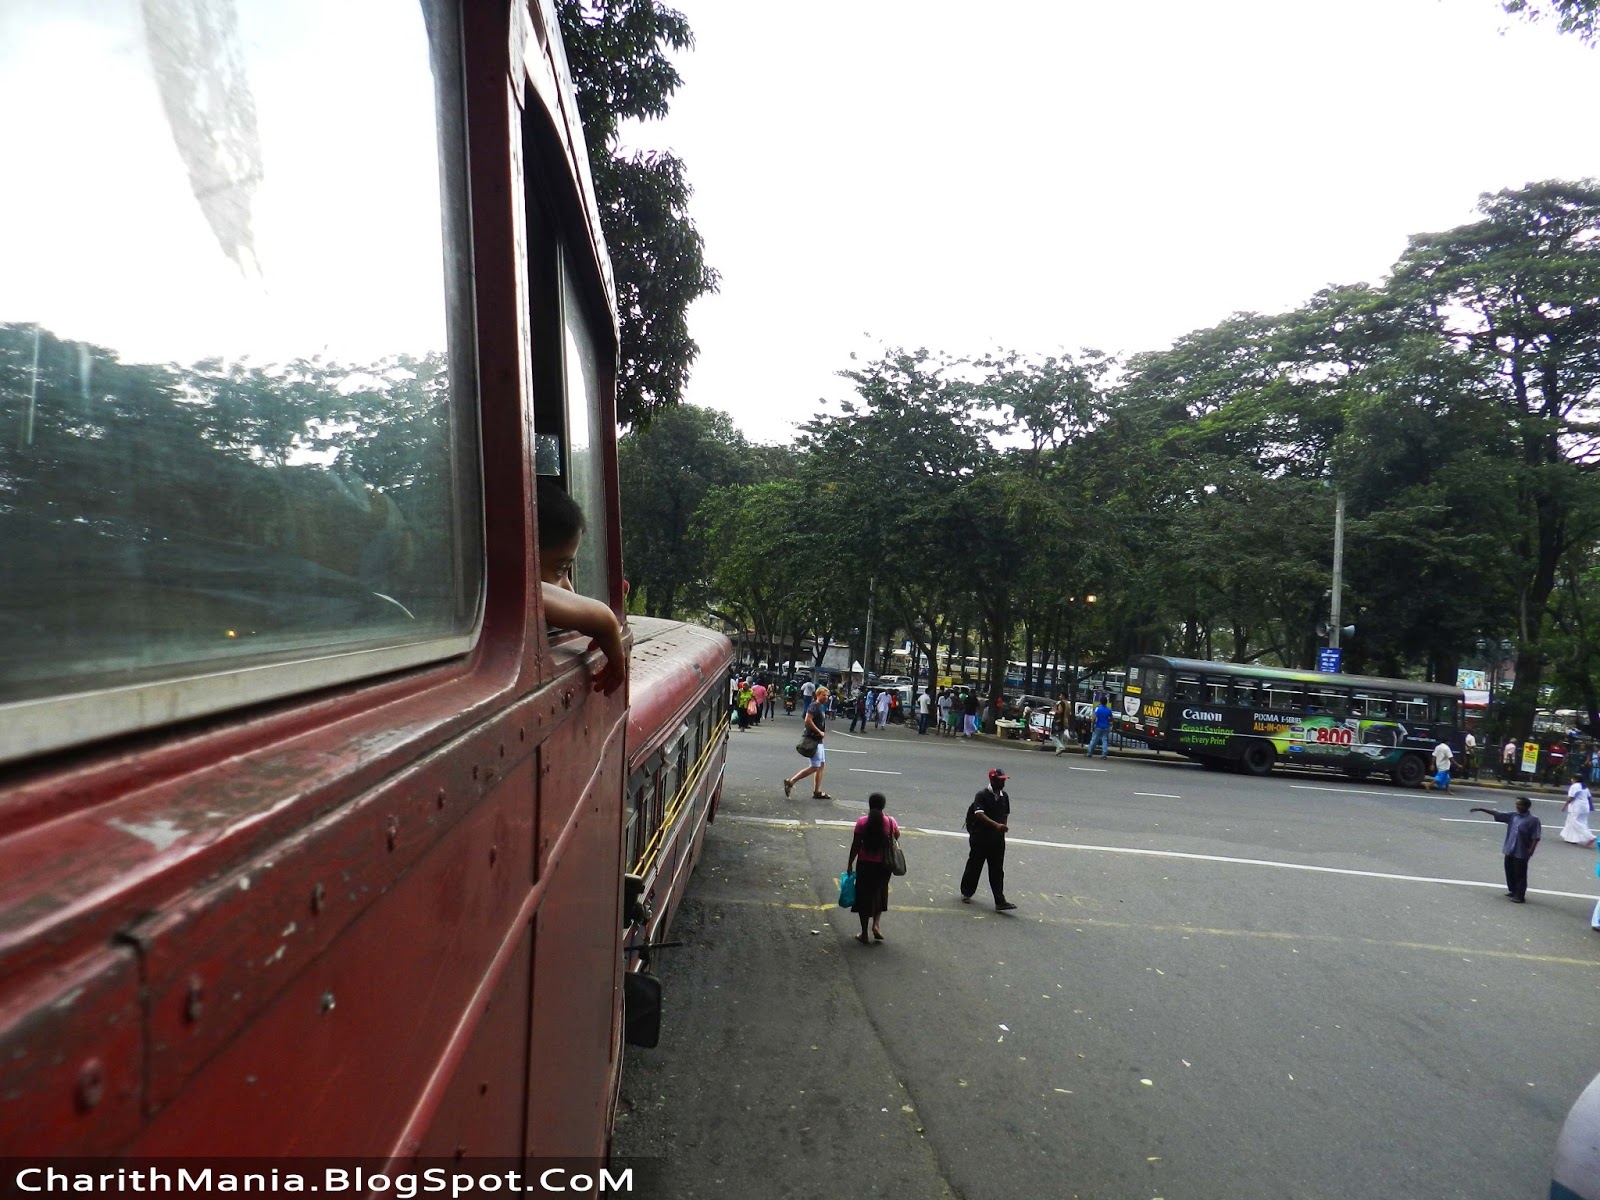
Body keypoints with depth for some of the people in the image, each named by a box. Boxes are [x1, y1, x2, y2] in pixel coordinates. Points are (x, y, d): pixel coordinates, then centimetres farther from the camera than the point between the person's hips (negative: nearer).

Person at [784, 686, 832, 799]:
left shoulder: (822, 707, 15)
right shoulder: (814, 706, -14)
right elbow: (808, 720, -26)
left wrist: (821, 732, 9)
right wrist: (819, 732, -20)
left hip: (818, 740, 10)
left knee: (821, 765, 11)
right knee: (815, 767, -9)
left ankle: (817, 792, 15)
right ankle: (790, 781, -4)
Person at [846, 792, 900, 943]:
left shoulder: (862, 822, -13)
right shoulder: (890, 821, -9)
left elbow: (855, 845, -9)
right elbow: (897, 836, 12)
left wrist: (850, 863, 2)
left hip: (865, 864, -1)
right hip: (883, 865, 1)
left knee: (864, 896, 11)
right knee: (880, 893, 23)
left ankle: (864, 933, 16)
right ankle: (875, 924, 9)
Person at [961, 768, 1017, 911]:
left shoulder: (1004, 797, 6)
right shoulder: (982, 796, -14)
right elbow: (979, 814, -28)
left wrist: (1003, 827, 4)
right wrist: (996, 825, -39)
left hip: (997, 839, 5)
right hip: (980, 838, -4)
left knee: (997, 871, 1)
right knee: (974, 866, 10)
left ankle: (1000, 902, -1)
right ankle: (966, 893, 29)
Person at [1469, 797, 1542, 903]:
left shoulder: (1533, 820, -11)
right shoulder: (1512, 816, 6)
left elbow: (1536, 837, -13)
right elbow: (1496, 814, 9)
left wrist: (1531, 850, -19)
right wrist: (1480, 809, 5)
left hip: (1521, 853, -6)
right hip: (1510, 851, 6)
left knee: (1520, 875, 1)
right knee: (1510, 872, 16)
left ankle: (1520, 896, 10)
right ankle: (1513, 891, 32)